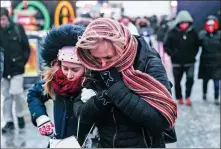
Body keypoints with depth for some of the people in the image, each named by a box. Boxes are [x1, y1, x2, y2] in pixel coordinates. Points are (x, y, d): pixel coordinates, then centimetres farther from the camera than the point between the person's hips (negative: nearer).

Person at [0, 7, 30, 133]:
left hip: (17, 68, -2)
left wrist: (23, 61, -4)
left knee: (17, 93, -8)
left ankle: (20, 116, 16)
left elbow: (26, 47, 1)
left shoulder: (18, 28, -4)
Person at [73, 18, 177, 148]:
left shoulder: (149, 64, -19)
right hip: (104, 144, 4)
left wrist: (117, 88, -28)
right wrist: (102, 97, -26)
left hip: (142, 144, -3)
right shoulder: (94, 68, -7)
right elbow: (81, 115, -7)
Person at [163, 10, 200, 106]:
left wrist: (193, 54, 3)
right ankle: (179, 98, 30)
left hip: (189, 62, 1)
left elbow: (197, 45, 12)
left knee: (190, 79, -13)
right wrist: (172, 54, -11)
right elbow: (166, 46, -3)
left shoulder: (193, 32, -2)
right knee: (177, 81, 10)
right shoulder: (172, 32, -9)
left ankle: (187, 97, 8)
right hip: (177, 62, 0)